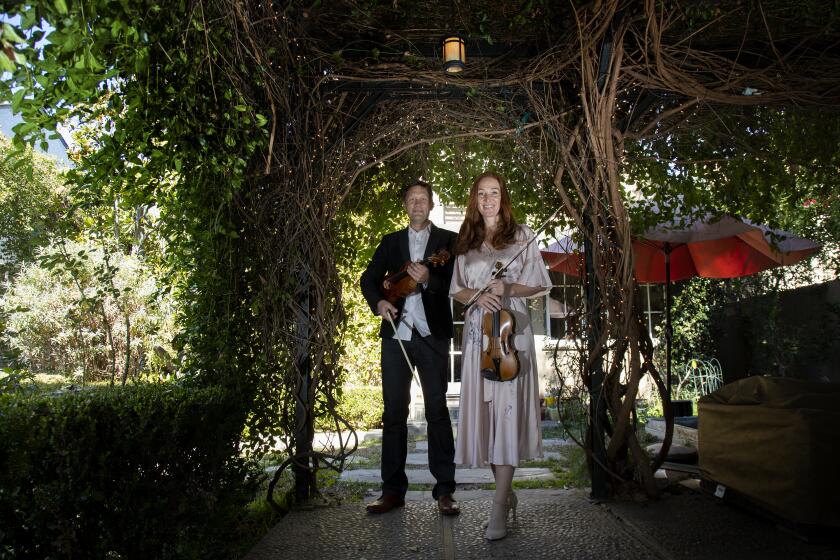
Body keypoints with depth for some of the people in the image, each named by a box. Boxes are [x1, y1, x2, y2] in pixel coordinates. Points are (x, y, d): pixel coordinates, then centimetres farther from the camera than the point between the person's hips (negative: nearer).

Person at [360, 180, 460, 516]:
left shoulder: (448, 240, 8)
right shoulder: (391, 242, 17)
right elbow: (369, 278, 11)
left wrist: (429, 279, -20)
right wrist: (378, 302, -8)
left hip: (432, 335, -3)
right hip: (396, 334, 3)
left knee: (437, 411, -1)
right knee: (394, 412, 5)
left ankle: (444, 489, 8)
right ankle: (393, 489, 14)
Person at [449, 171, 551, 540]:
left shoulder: (520, 235, 7)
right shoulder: (466, 242, 15)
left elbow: (540, 285, 6)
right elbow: (457, 290, 14)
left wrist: (507, 288, -12)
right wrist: (478, 296, -8)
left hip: (511, 331, -3)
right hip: (477, 332, 3)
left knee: (507, 411, -10)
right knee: (483, 411, 2)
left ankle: (499, 509, -6)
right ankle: (507, 493, 19)